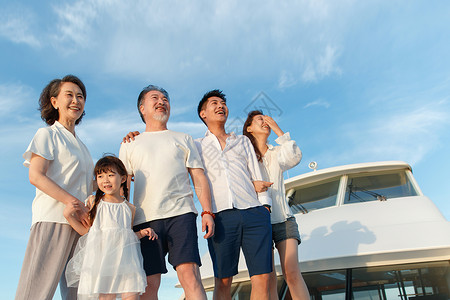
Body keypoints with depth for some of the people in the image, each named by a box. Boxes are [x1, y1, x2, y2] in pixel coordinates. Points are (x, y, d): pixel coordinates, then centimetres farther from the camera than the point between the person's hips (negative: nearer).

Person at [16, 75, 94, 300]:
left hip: (81, 222, 7)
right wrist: (74, 203, -18)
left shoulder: (81, 146, 25)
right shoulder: (48, 134, 4)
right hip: (53, 219, -7)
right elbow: (36, 176, -9)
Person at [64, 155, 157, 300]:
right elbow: (86, 230, 9)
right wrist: (68, 216, 1)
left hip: (125, 257, 2)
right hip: (101, 256, -1)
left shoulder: (130, 208, 10)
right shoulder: (93, 202, 6)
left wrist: (141, 233, 3)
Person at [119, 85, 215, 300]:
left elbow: (199, 178, 13)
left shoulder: (183, 139, 20)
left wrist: (207, 212, 0)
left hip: (180, 214, -1)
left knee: (189, 273, -13)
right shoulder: (129, 145, 21)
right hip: (145, 219, 1)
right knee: (149, 282, -1)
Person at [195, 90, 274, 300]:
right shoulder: (197, 146, 22)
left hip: (254, 212, 2)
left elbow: (257, 176, 19)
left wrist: (265, 206, 7)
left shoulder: (243, 141, 26)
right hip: (220, 216, -1)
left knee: (262, 278, -6)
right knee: (222, 280, -1)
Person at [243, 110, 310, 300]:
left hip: (283, 218, 2)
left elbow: (295, 157, -9)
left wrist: (277, 129, -5)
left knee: (292, 273, -11)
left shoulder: (277, 154, 14)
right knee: (268, 278, -1)